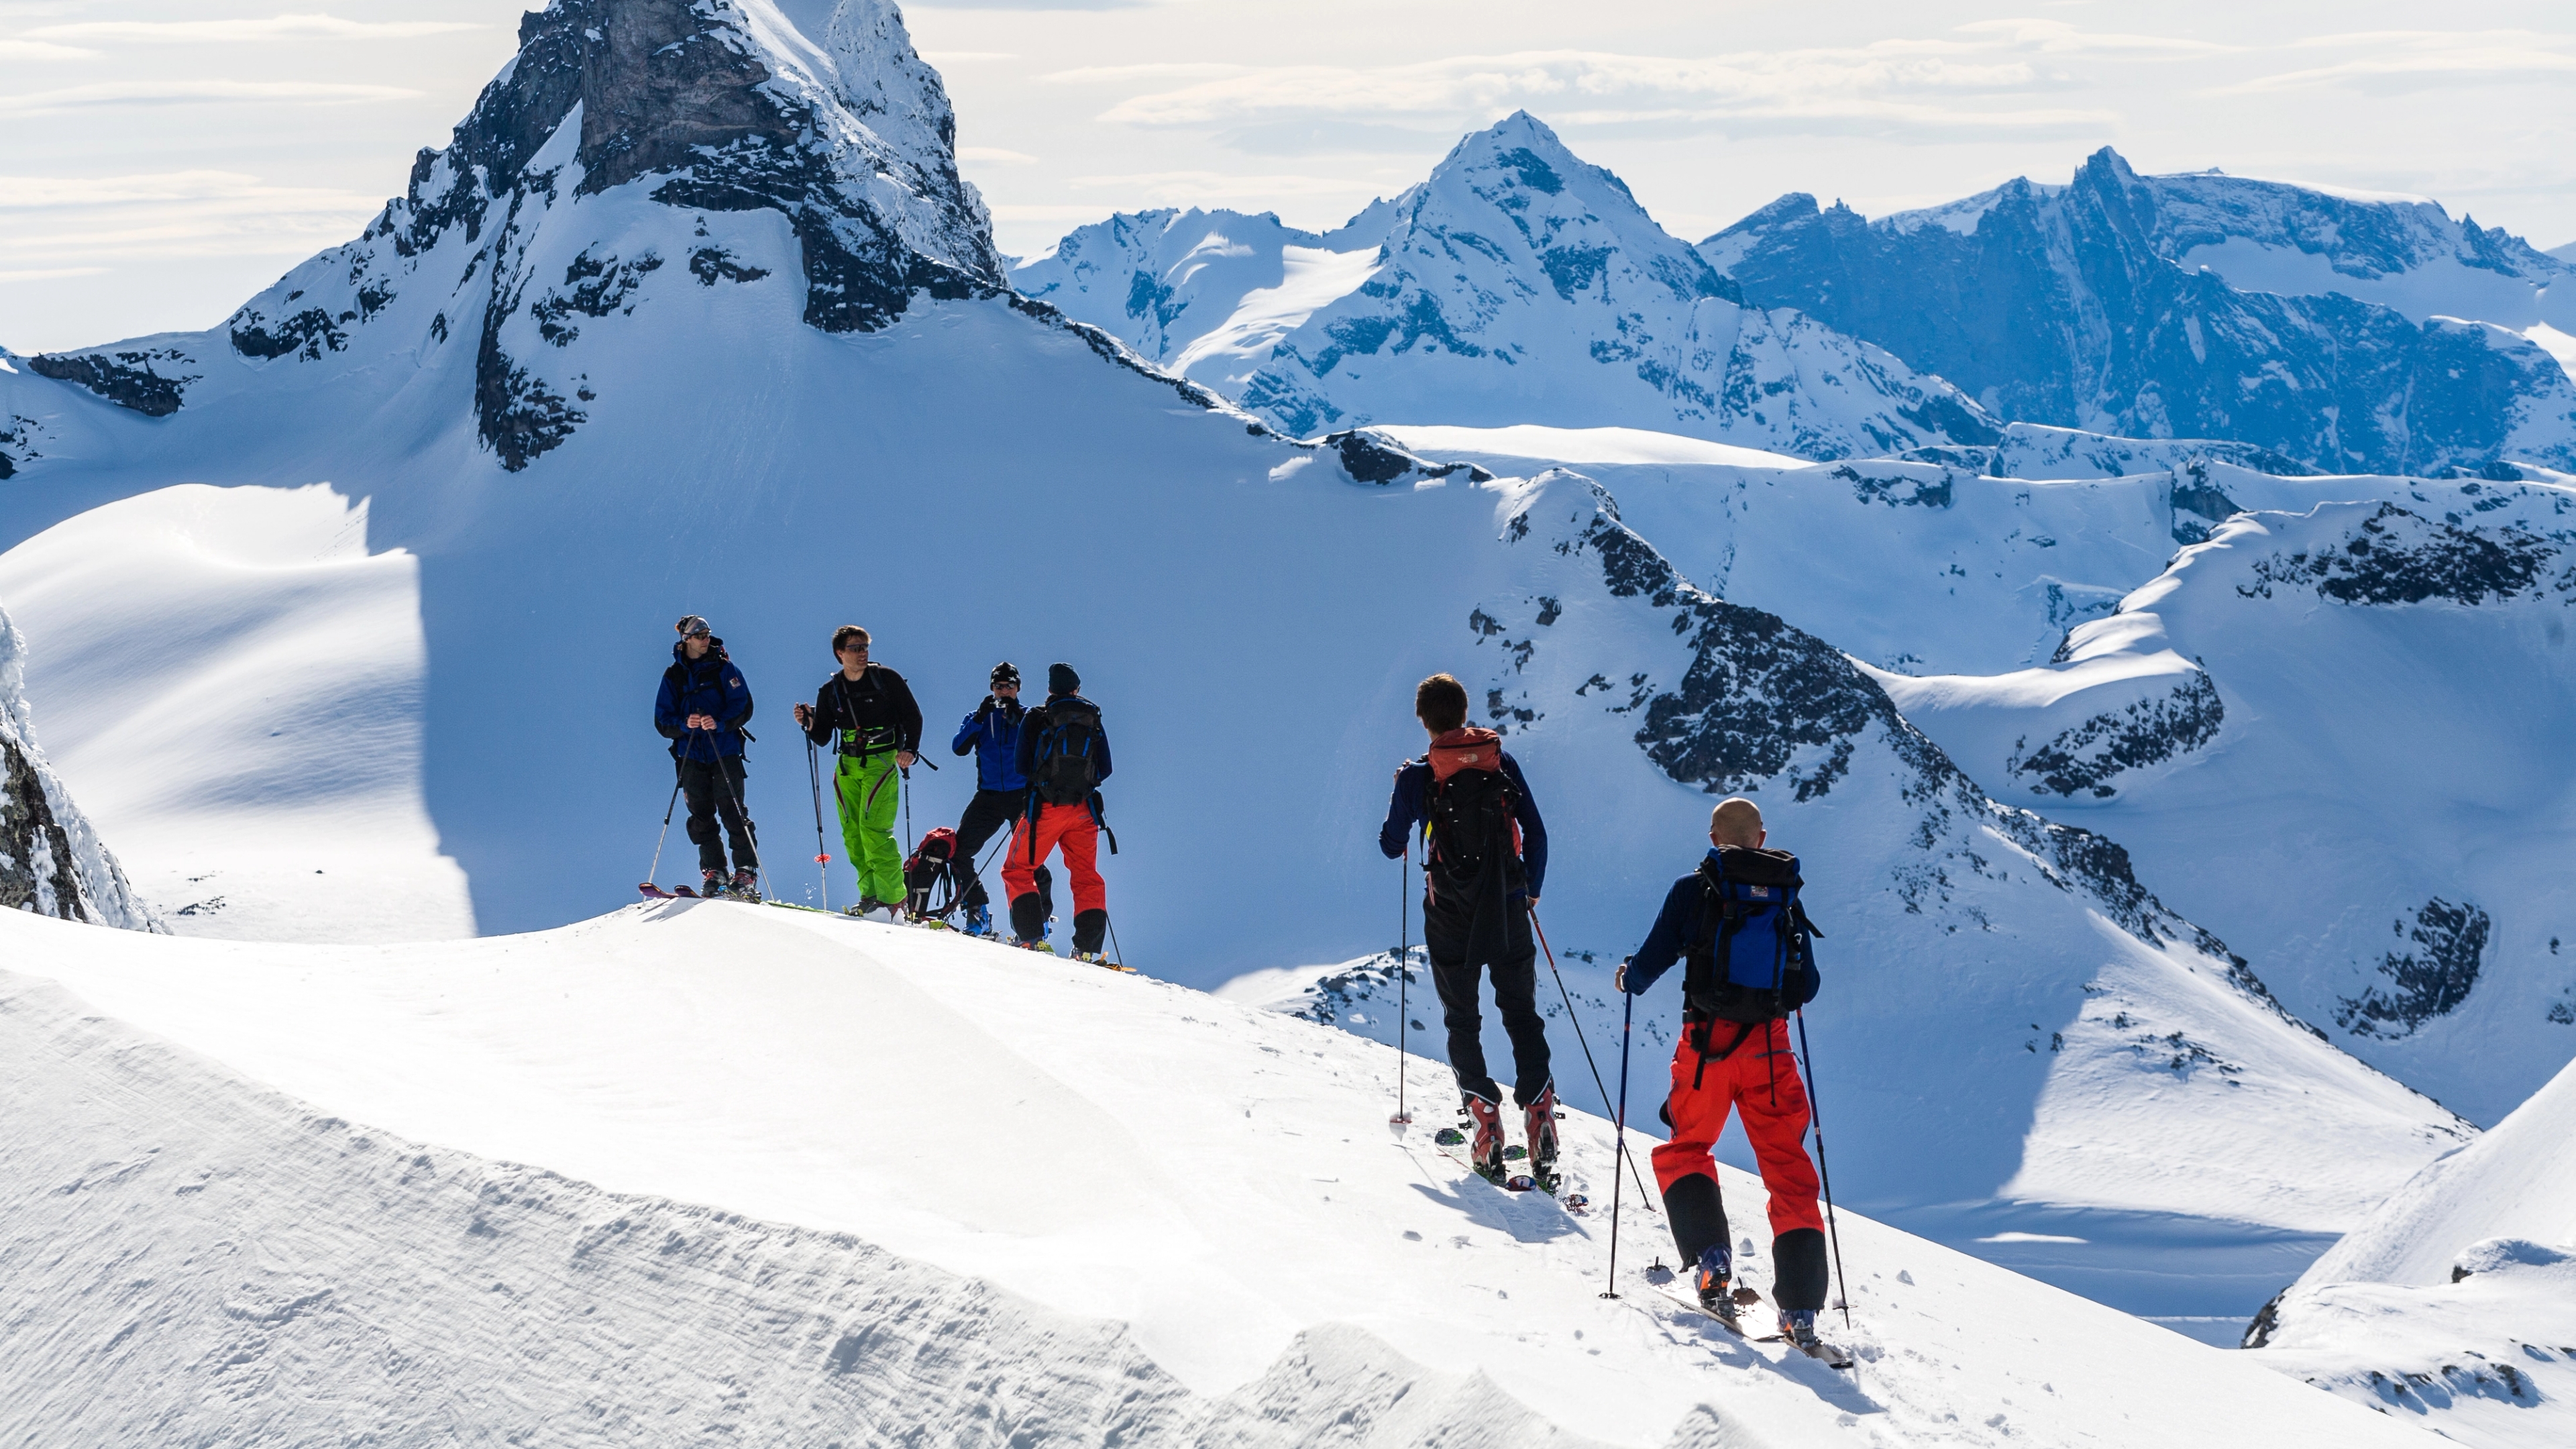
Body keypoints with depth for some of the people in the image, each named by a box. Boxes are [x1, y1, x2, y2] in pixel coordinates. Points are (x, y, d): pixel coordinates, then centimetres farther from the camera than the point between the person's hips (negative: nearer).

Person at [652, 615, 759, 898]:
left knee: (731, 811, -10)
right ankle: (713, 873, 5)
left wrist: (719, 723, -21)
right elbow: (662, 720, 6)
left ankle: (746, 873, -11)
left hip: (725, 752, -3)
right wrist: (684, 724, -15)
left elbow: (743, 707, -3)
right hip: (691, 756, 3)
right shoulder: (673, 676, 11)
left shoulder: (723, 668, 5)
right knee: (701, 816, -1)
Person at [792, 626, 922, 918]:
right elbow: (822, 737, 12)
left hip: (881, 762, -5)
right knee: (852, 834, 1)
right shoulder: (830, 691, 9)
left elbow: (913, 715, 3)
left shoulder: (886, 678, -1)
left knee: (873, 829, -16)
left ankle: (893, 899, -14)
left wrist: (910, 749, -11)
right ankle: (870, 895, 8)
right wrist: (809, 724, -8)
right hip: (847, 766, 5)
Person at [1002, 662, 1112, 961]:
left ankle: (1032, 937, -5)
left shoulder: (1036, 718, -2)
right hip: (1083, 811, 3)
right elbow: (1105, 770, 8)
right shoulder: (1093, 721, 6)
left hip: (1045, 807, -3)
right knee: (1087, 877, 12)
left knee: (1018, 870, 9)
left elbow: (1022, 765, -2)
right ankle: (1087, 945, -1)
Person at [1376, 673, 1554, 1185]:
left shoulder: (1418, 775, -6)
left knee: (1462, 1020, 11)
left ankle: (1486, 1123, 1)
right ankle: (1539, 1112, -5)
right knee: (1522, 1013, 10)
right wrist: (1531, 890, 18)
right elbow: (1535, 833, 3)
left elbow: (1392, 845, -1)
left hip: (1451, 916, -2)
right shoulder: (1502, 762, 1)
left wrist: (1401, 817, 23)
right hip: (1507, 911, 2)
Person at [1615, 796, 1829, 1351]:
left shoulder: (1694, 890, -2)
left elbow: (1654, 960, -5)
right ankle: (1801, 1309, -2)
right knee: (1787, 1169, 7)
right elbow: (1807, 987, 12)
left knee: (1685, 1151, 18)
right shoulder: (1788, 899, 8)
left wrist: (1628, 980, 17)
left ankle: (1711, 1257, -6)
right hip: (1770, 1048, 2)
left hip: (1708, 1043, -2)